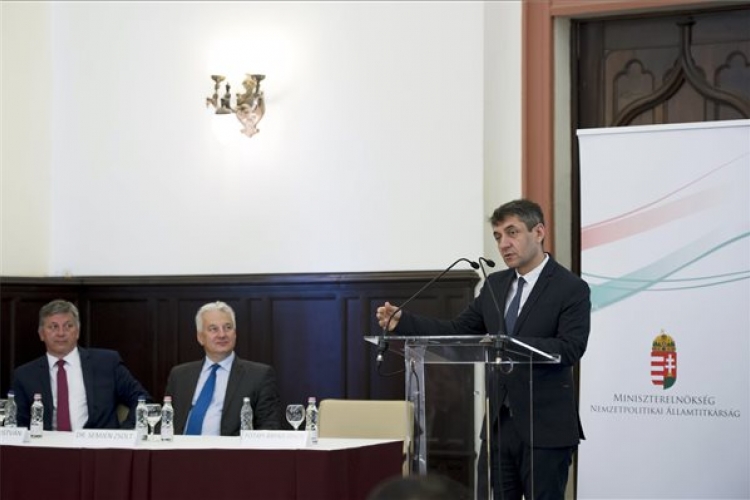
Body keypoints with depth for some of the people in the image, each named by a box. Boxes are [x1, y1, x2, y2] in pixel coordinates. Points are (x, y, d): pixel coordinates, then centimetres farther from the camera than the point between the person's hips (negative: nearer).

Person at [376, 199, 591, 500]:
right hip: (498, 423, 6)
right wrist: (402, 321, -2)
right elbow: (457, 330, 11)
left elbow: (571, 348, -20)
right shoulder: (495, 285, 13)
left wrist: (510, 345, -32)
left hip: (545, 429, -6)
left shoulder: (571, 289, -8)